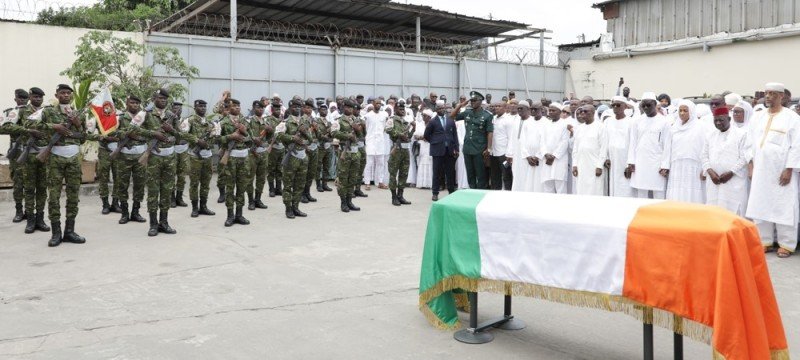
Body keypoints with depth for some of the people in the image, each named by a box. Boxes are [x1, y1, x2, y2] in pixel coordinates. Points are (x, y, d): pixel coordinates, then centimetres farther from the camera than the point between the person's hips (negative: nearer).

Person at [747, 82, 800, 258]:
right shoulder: (758, 117, 10)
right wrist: (751, 166, 5)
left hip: (781, 171, -4)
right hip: (761, 171, 4)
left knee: (783, 208, 0)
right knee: (761, 206, 6)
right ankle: (765, 241, 17)